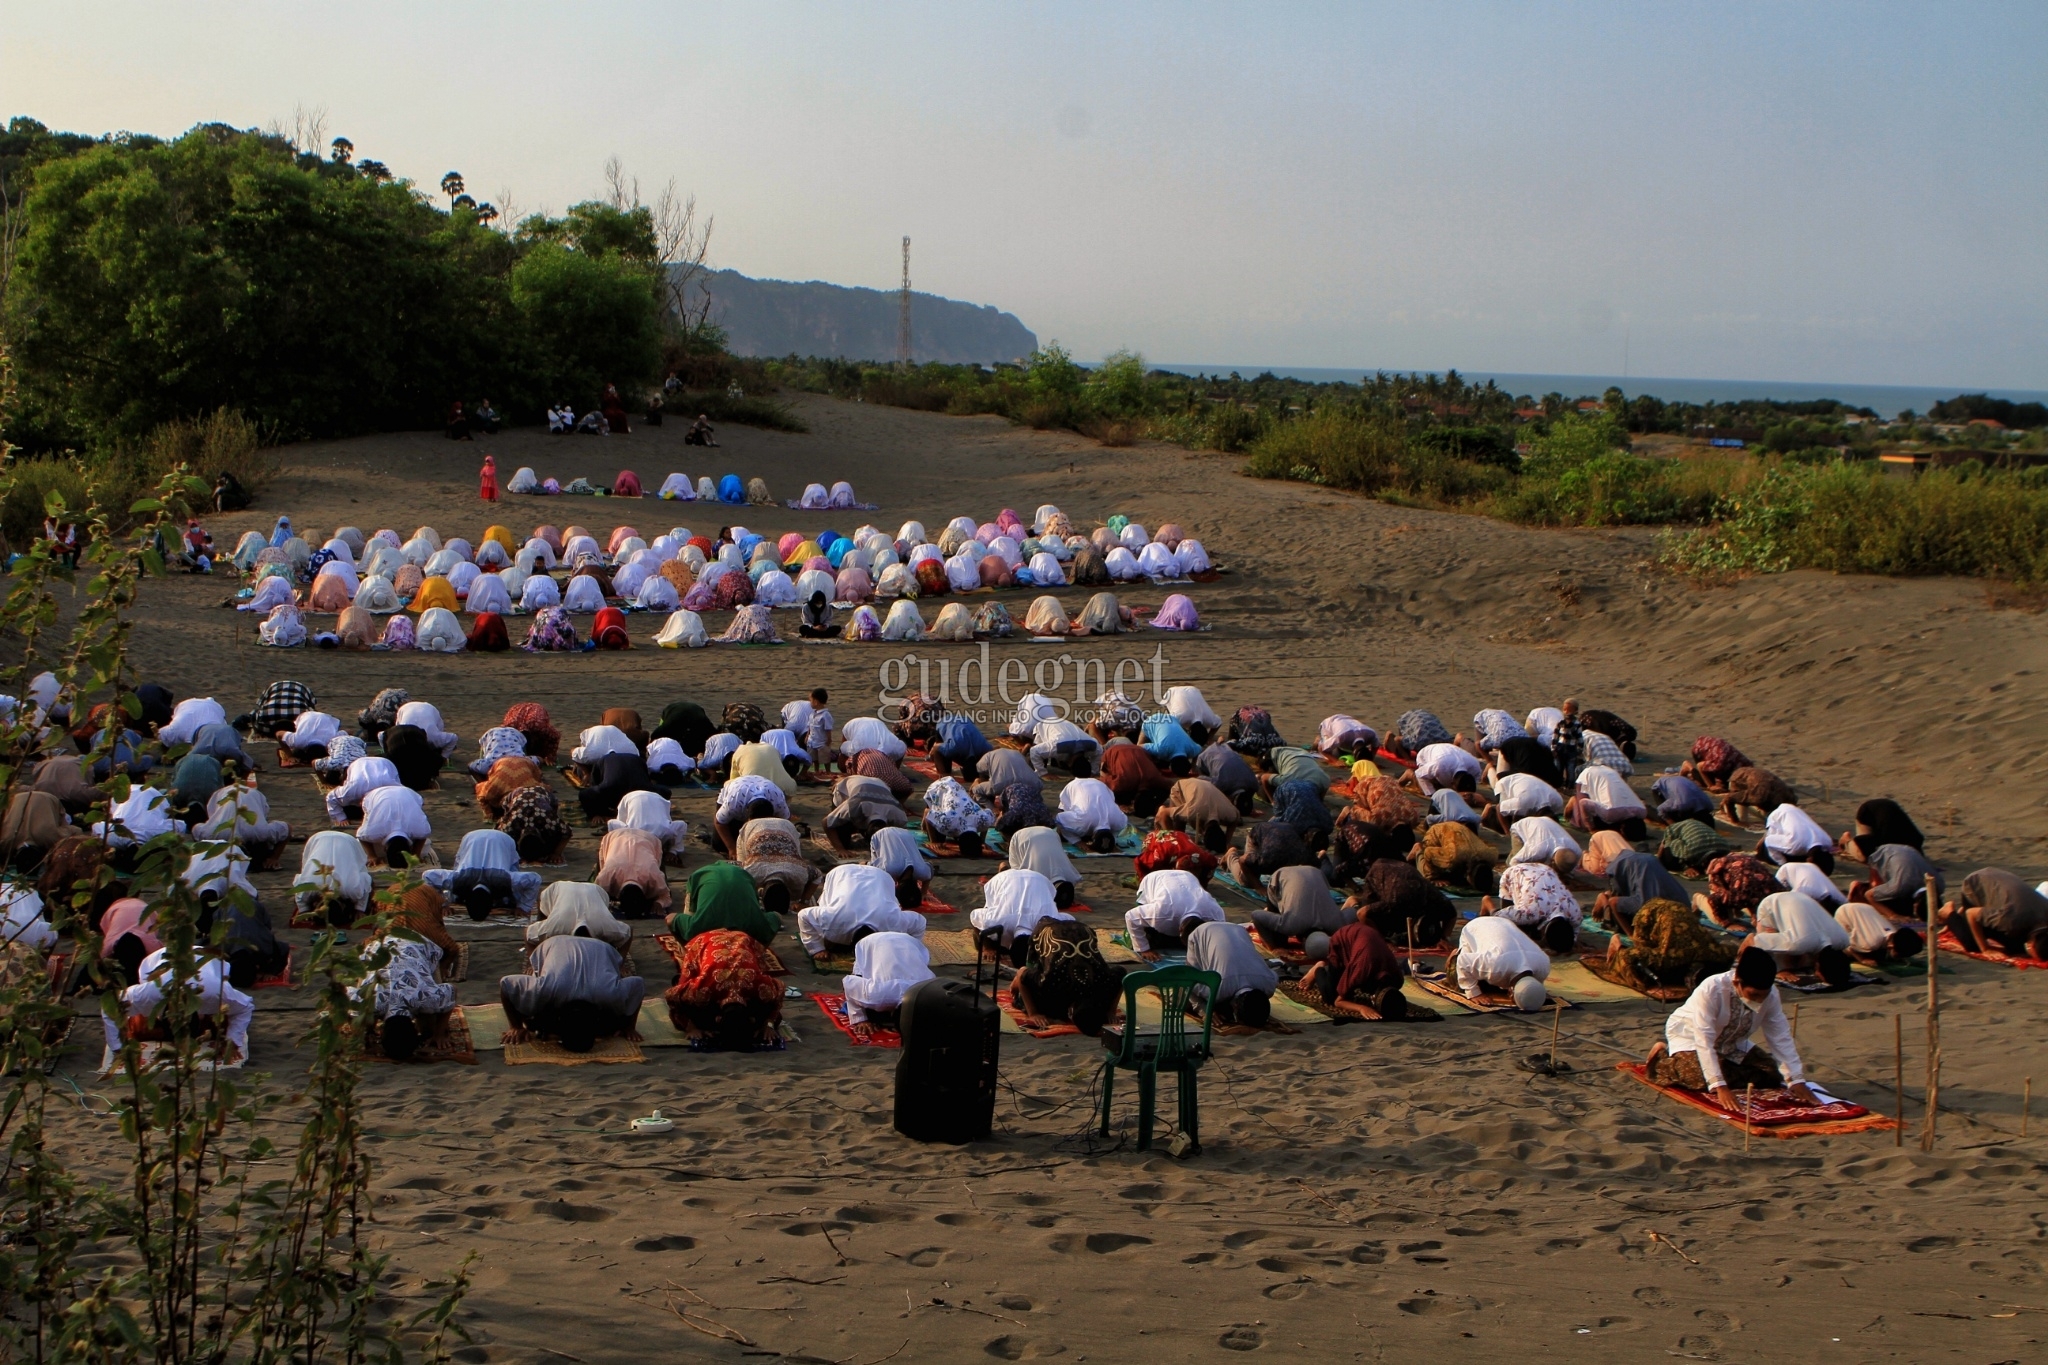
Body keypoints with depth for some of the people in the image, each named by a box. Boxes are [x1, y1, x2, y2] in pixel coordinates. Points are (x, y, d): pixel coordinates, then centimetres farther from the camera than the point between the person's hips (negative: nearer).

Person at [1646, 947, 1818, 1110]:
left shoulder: (1770, 995, -21)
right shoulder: (1711, 990, -37)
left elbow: (1781, 1038, -15)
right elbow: (1704, 1042, -38)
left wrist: (1797, 1081, -22)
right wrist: (1720, 1087, -44)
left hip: (1730, 1043, 6)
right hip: (1690, 1034, -6)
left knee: (1772, 1074, -9)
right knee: (1702, 1079, -31)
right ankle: (1662, 1058, -3)